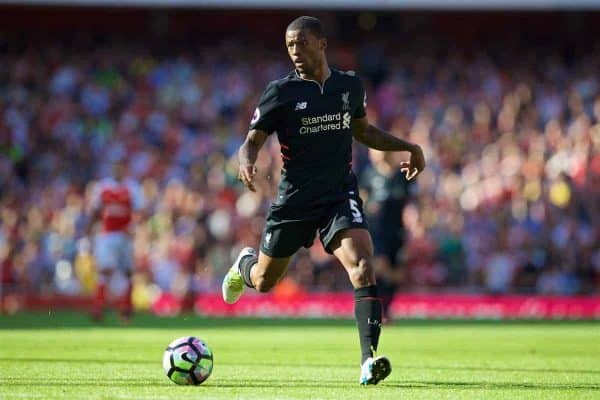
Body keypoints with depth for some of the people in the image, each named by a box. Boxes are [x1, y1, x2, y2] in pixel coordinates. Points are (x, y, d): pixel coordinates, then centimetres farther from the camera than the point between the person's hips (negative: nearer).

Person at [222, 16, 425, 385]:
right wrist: (247, 162, -27)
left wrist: (408, 147, 14)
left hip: (340, 195, 1)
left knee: (363, 265, -24)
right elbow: (253, 139, -4)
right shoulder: (281, 92, -5)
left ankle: (369, 360, -28)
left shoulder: (351, 86, 5)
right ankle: (245, 264, 54)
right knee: (264, 281, 14)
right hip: (295, 198, -1)